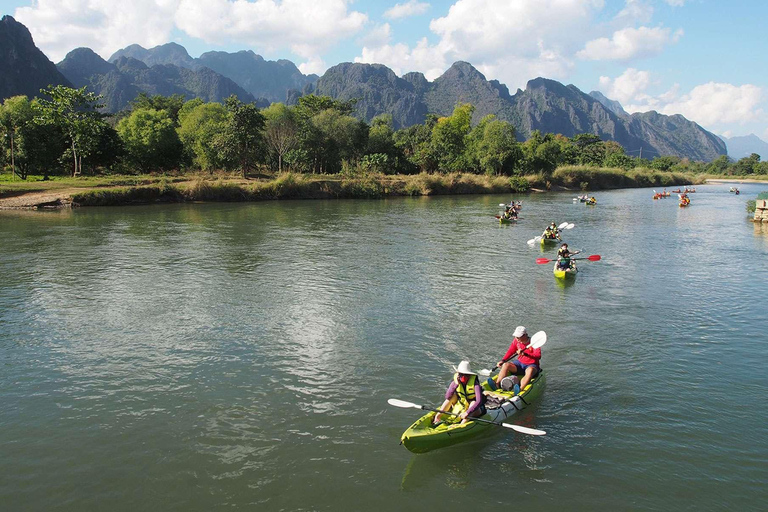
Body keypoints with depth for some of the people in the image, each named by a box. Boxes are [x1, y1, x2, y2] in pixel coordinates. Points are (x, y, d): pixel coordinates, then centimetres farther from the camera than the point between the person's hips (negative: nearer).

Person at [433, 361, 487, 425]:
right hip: (462, 407, 4)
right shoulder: (456, 381, -13)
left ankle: (462, 425, -41)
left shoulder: (474, 383, -24)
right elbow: (447, 397, -22)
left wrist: (467, 413, -46)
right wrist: (456, 384, -31)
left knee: (473, 402, -34)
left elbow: (479, 401, -36)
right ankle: (438, 416, -20)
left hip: (476, 410, -4)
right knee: (453, 395, -18)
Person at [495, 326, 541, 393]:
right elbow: (510, 351, 14)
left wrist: (524, 354, -37)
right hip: (520, 363, 5)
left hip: (531, 365, -5)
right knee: (506, 365, -20)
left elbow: (538, 356, -26)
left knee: (530, 370, -40)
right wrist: (503, 360, 2)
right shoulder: (516, 341, 1)